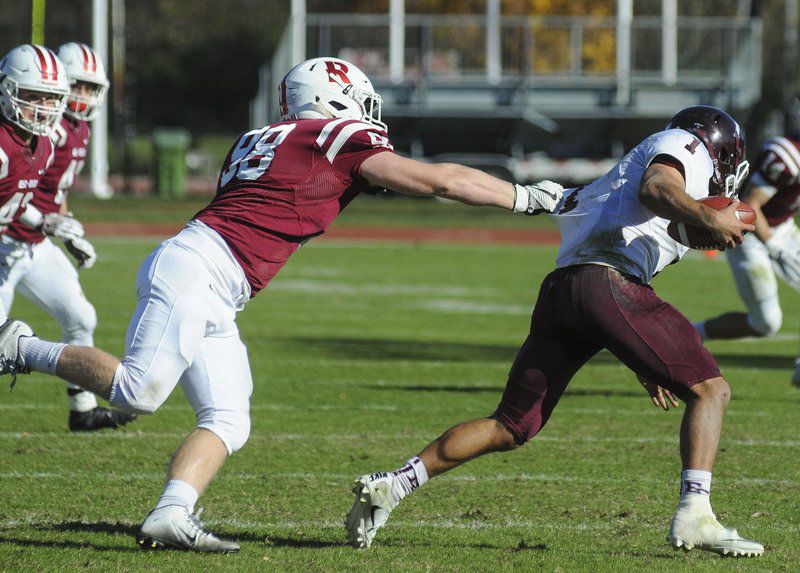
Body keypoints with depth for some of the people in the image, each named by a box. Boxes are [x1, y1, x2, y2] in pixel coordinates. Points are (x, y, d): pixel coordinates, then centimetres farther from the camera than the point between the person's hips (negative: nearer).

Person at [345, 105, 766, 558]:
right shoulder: (688, 147, 14)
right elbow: (654, 189, -10)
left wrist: (643, 363, 33)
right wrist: (707, 217, -26)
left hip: (559, 289, 8)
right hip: (607, 285, -8)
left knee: (510, 428, 15)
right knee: (711, 390, -2)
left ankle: (390, 486, 11)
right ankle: (694, 516, -16)